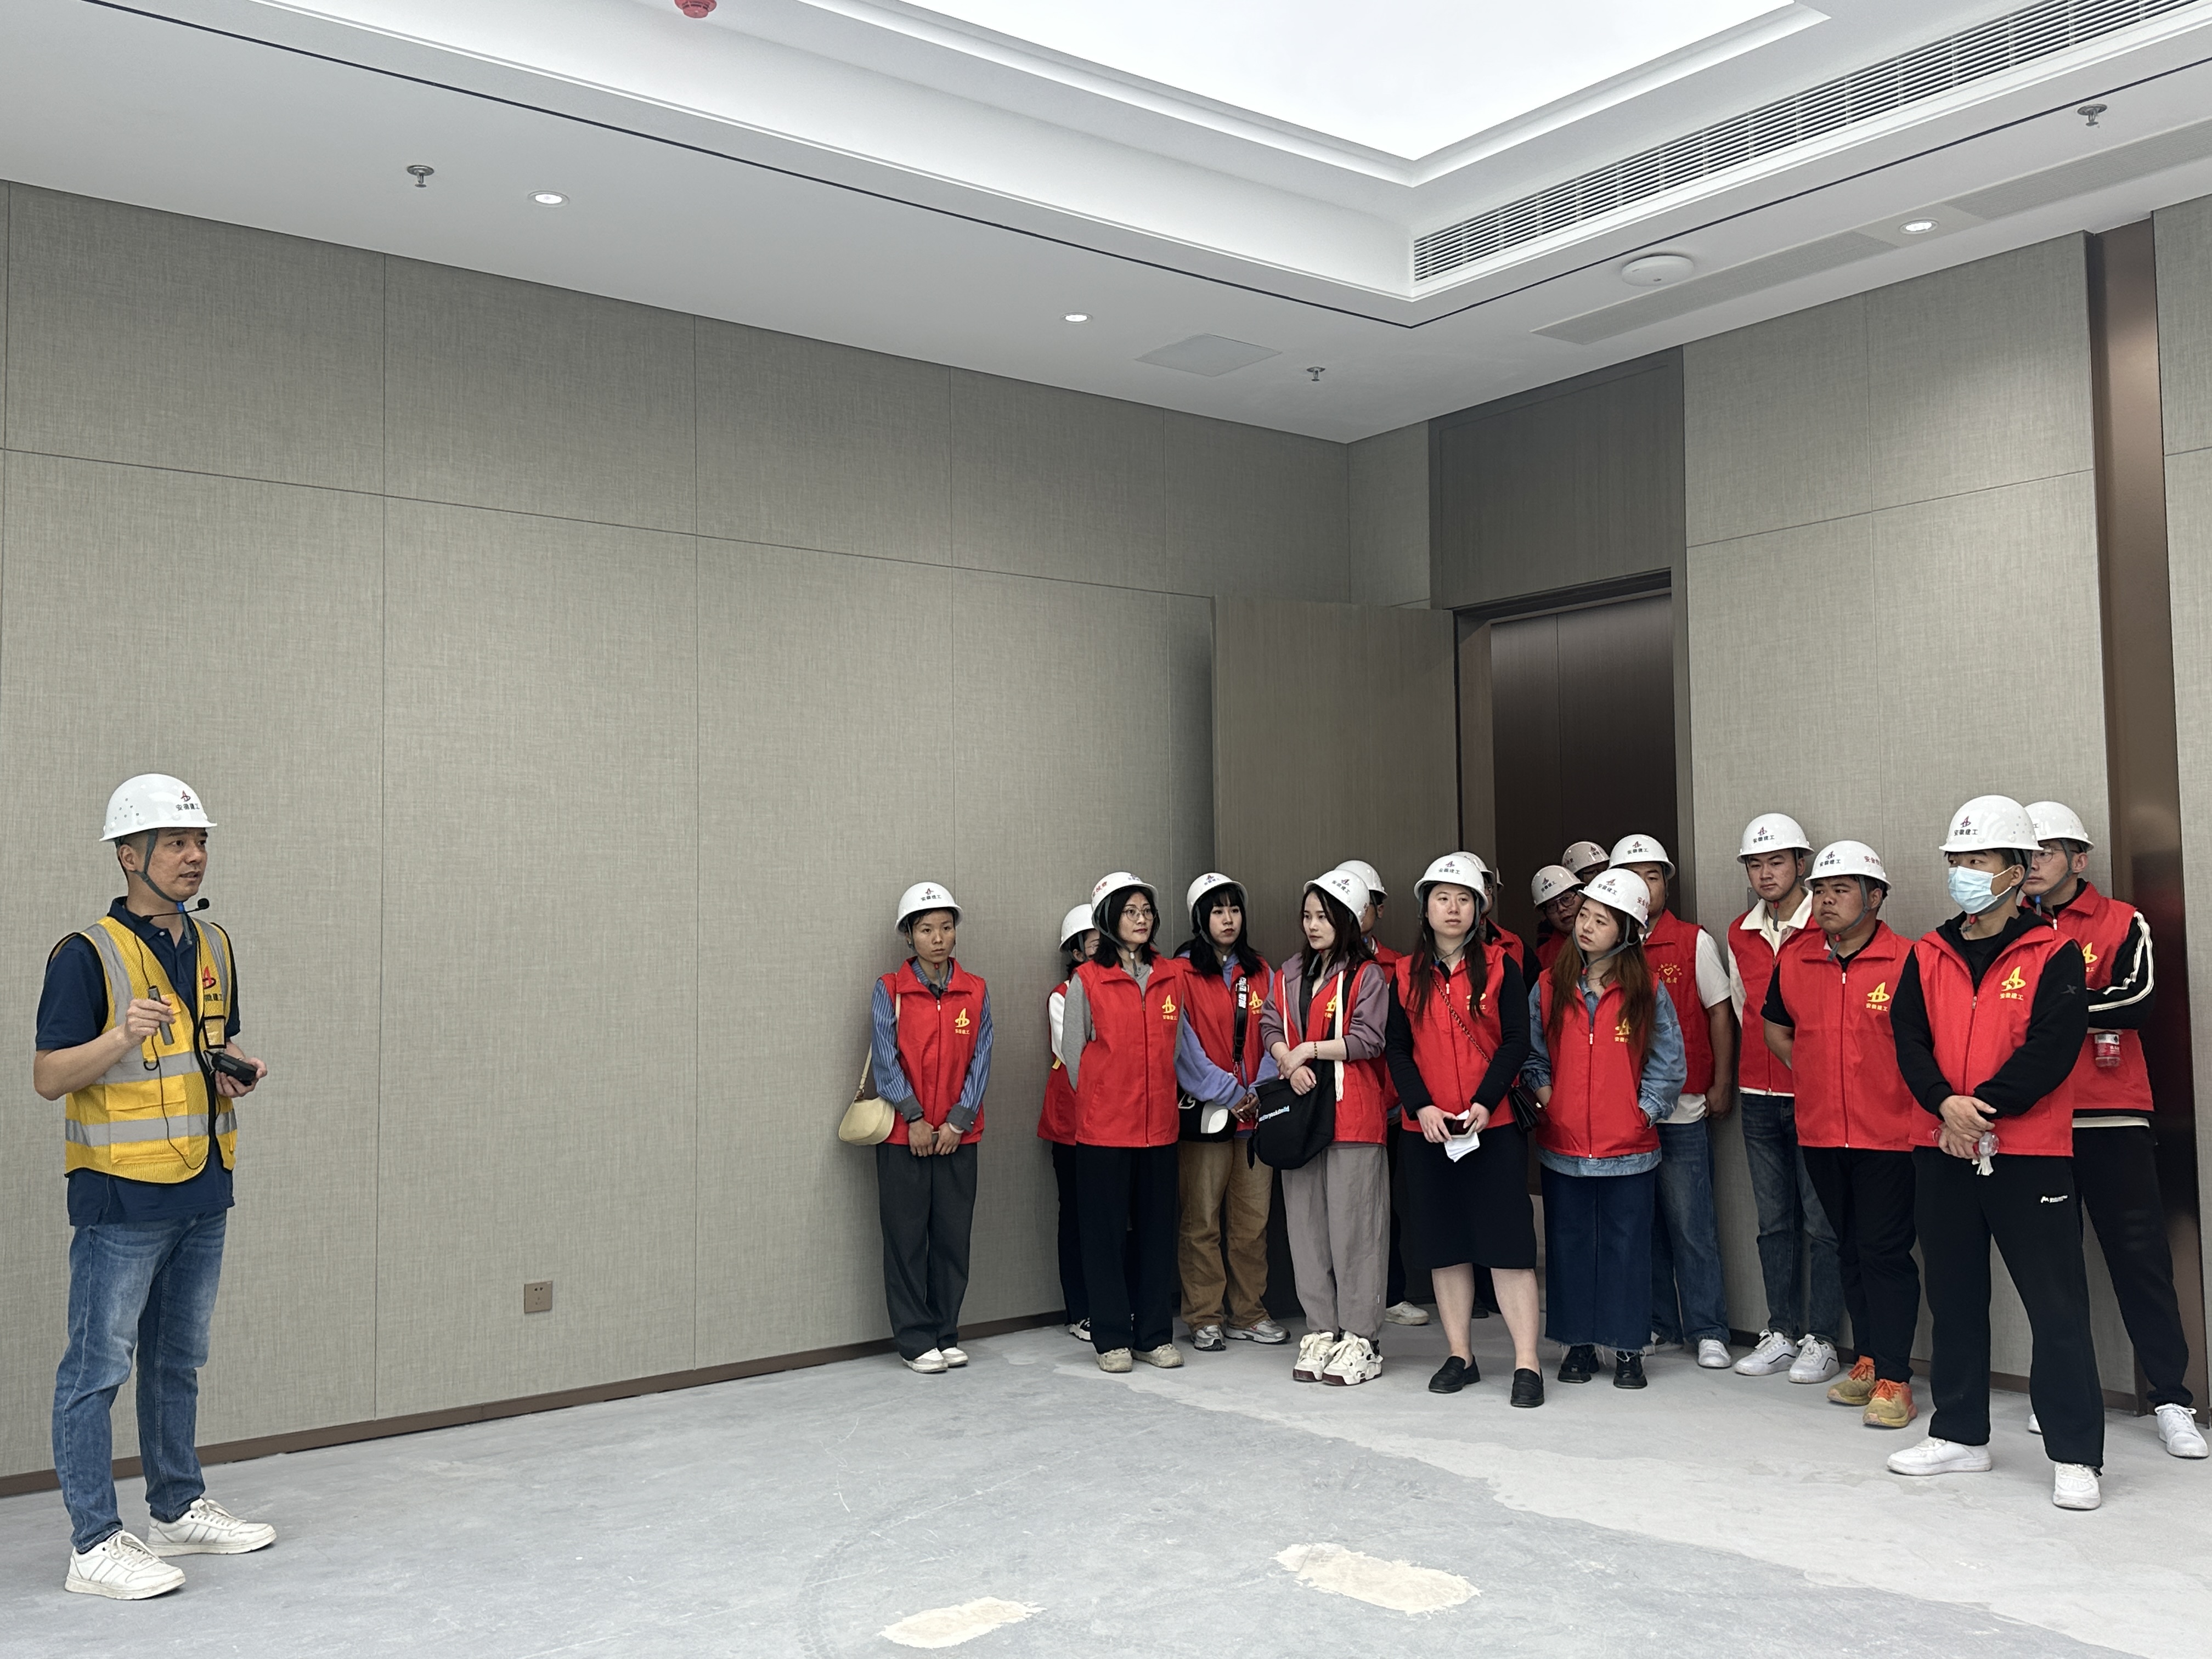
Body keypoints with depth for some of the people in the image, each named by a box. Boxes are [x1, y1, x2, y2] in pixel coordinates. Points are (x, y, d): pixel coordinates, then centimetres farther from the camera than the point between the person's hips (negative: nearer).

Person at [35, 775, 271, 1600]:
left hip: (203, 1193, 7)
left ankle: (178, 1508, 29)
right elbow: (48, 1077, -13)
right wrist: (122, 1037, -29)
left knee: (178, 1361, 17)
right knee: (97, 1368, -1)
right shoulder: (87, 954, -11)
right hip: (122, 1197, -7)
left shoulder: (215, 947, 11)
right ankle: (95, 1543, 6)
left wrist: (235, 1072, 2)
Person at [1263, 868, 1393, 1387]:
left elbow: (1368, 1039, -11)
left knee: (1352, 1224, -4)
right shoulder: (1291, 974, 17)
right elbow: (1270, 1024, 9)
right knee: (1306, 1223, 7)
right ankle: (1321, 1331, 16)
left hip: (1353, 1115, -6)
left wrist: (1310, 1050, -10)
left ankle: (1359, 1339, 3)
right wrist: (1290, 1062, -9)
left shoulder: (1367, 975, -3)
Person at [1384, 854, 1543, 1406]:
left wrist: (1484, 1103, -15)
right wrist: (1422, 1106, -10)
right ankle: (1459, 1356, 20)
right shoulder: (1405, 975, 8)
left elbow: (1516, 1040, -4)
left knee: (1508, 1242, -5)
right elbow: (1396, 1048, 5)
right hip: (1427, 1128, 3)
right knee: (1443, 1244, 9)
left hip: (1494, 1125, -3)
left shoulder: (1500, 967, 2)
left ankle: (1527, 1363, 0)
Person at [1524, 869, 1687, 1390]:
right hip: (1562, 1146, 2)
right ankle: (1578, 1343, 21)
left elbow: (1669, 1063, 1)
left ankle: (1628, 1348, 16)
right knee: (1569, 1244, 9)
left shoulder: (1647, 993, -2)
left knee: (1627, 1245, 4)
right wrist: (1546, 1098, 0)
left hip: (1628, 1150, -2)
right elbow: (1532, 1054, 12)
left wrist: (1641, 1113, -5)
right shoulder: (1549, 987, 3)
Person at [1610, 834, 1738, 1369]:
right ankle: (1659, 1324, 18)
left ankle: (1708, 1332, 7)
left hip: (1682, 1108, -3)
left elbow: (1720, 1014, 4)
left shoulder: (1694, 942, 2)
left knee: (1691, 1222, -1)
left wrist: (1720, 1086, 0)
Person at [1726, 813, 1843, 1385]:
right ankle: (1781, 1333, 18)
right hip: (1758, 1095, 5)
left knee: (1821, 1220, -1)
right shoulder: (1740, 934, 10)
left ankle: (1821, 1340, 8)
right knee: (1774, 1220, 10)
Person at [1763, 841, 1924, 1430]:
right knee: (1849, 1249, 15)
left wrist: (1909, 1091, -7)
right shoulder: (1793, 958, 5)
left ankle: (1894, 1378, 4)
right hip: (1819, 1132, 5)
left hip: (1888, 1134, -5)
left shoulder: (1906, 960, -11)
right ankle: (1868, 1360, 27)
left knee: (1885, 1252, -4)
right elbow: (1774, 1024, 21)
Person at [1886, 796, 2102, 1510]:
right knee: (1954, 1299, 14)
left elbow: (2051, 1050, -13)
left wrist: (1982, 1108, -17)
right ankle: (1960, 1436, 26)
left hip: (2030, 1155, -5)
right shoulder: (1929, 955, 8)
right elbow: (1908, 1038, 1)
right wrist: (1946, 1103, -16)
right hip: (1942, 1153, 5)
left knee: (2057, 1306, -2)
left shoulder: (2054, 955, -4)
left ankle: (2075, 1457, 7)